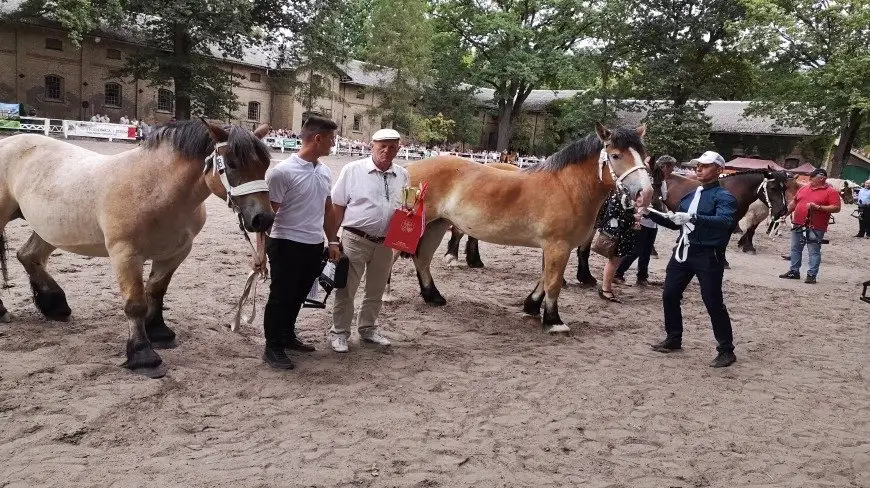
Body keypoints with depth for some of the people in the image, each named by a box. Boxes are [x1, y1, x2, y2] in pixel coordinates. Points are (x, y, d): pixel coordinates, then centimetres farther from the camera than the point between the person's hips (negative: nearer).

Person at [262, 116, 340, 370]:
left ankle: (288, 336, 36)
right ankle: (273, 348, 16)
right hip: (287, 245, -7)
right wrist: (261, 249, -15)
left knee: (299, 296, 19)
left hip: (314, 245, 7)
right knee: (281, 297, 4)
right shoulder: (283, 171, -17)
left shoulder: (325, 172, 6)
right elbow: (268, 211, -14)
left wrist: (332, 242, 16)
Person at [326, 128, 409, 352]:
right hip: (355, 239, -4)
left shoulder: (403, 176, 3)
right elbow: (337, 206, -4)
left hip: (385, 243, 4)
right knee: (346, 290, 5)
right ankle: (339, 332, 19)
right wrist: (332, 239, -5)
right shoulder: (353, 170, -7)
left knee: (376, 291, 18)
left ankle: (368, 328, 35)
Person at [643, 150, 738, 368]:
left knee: (713, 302, -5)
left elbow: (725, 221, -27)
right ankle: (673, 339, 28)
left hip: (707, 255, -7)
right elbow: (675, 223, 21)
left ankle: (726, 350, 8)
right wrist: (650, 214, 8)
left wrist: (693, 218, -38)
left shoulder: (723, 197, -8)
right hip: (683, 251, 8)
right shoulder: (690, 196, 15)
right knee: (669, 295, 11)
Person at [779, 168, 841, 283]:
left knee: (814, 252, -3)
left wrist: (818, 207, -19)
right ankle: (794, 271, 23)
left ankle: (811, 275, 1)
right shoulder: (804, 188, 13)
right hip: (798, 225, 7)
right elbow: (794, 201, 22)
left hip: (815, 228, -7)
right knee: (795, 249, 13)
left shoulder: (831, 192, -5)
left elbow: (836, 208, -13)